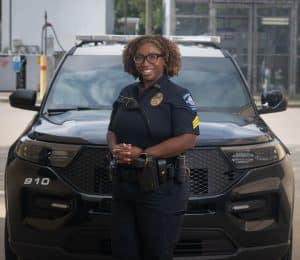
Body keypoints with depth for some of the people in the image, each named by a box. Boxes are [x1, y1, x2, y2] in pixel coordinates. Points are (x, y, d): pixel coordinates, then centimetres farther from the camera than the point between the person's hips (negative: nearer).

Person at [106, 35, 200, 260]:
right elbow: (112, 131, 19)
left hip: (161, 189, -6)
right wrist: (115, 148, -6)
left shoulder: (178, 96, -5)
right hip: (124, 186, 6)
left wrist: (143, 154, -19)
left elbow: (188, 139, -16)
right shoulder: (127, 94, 16)